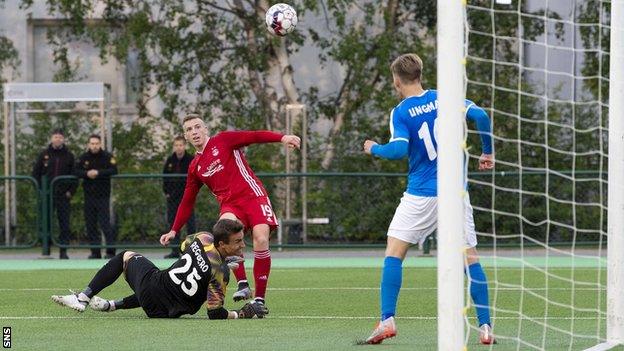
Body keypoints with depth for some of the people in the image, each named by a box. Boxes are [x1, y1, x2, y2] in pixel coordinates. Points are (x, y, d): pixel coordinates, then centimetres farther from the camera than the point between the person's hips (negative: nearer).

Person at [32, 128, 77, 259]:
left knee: (65, 224, -2)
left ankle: (63, 252, 3)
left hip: (63, 195, 0)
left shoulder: (69, 156, 6)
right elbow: (35, 173, 7)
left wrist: (71, 191, -2)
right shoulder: (44, 154, 4)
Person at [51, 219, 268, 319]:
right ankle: (112, 305, 35)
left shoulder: (203, 238, -9)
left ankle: (83, 297, 23)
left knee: (126, 256, 32)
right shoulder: (220, 273, -21)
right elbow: (215, 314, -19)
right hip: (166, 310, -1)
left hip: (152, 282, 1)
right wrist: (242, 314, -9)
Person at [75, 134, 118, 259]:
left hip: (103, 196, -4)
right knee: (90, 224, 4)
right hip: (89, 195, 4)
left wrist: (98, 173, -21)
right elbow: (76, 172, 2)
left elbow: (113, 171, -13)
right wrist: (86, 174, -17)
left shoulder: (107, 157, -3)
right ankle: (95, 252, 10)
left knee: (105, 223, -11)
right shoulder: (83, 158, 8)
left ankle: (111, 250, -9)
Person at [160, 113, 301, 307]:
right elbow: (187, 202, 25)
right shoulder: (194, 168, 18)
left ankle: (260, 298, -13)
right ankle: (242, 284, -33)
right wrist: (174, 230, 22)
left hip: (252, 195, -3)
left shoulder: (223, 140, 5)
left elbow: (254, 136, -7)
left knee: (261, 240, -22)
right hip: (229, 204, 3)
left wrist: (282, 138, -22)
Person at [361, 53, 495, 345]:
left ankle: (387, 320, -8)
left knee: (393, 253, 5)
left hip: (421, 195, -3)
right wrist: (487, 152, 7)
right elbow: (480, 116, -6)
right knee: (470, 257, 6)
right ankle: (485, 326, 1)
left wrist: (374, 149, 3)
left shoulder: (400, 112, -4)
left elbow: (399, 149, -17)